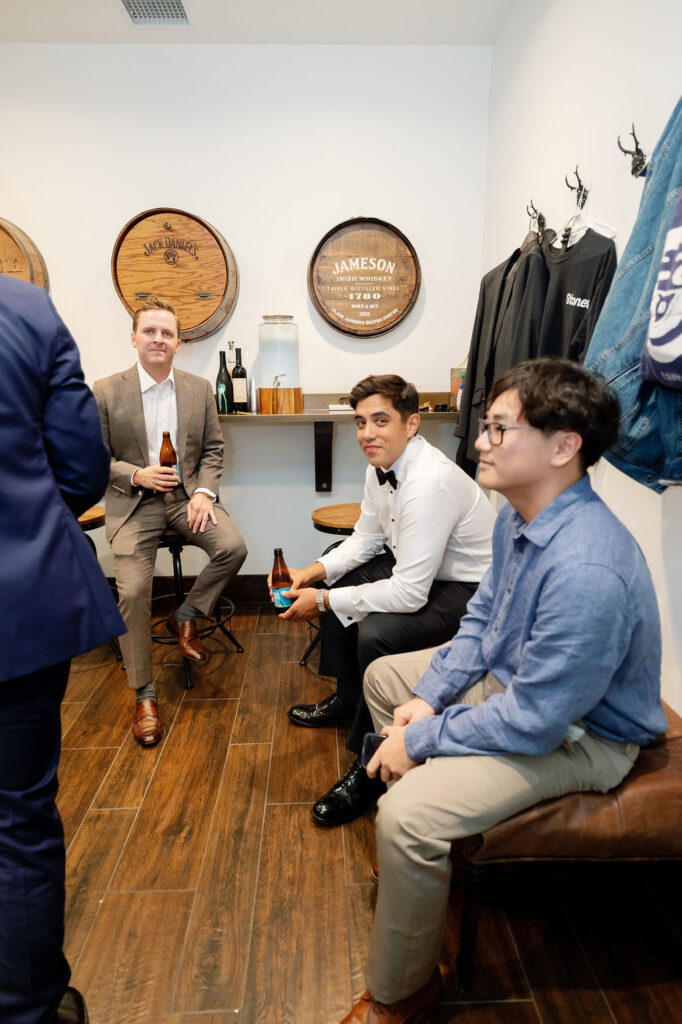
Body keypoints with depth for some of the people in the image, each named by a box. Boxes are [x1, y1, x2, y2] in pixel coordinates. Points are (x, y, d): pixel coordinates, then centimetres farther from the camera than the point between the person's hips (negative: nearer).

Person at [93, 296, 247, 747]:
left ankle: (186, 615, 7)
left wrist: (204, 491, -9)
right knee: (132, 592, -16)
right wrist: (136, 474, -17)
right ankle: (145, 695, 2)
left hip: (187, 494, 2)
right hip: (134, 502, -2)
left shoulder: (200, 388, 4)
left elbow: (213, 449, 7)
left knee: (233, 547, -22)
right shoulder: (106, 392, -3)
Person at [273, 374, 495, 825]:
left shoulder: (429, 483, -32)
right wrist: (312, 573, -4)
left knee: (376, 632, -31)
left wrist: (324, 601, -24)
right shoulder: (381, 466, -2)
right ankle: (347, 700, 30)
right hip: (417, 568, 10)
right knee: (336, 578, 13)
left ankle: (371, 767, -6)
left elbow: (409, 594, -33)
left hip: (471, 592, -10)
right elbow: (365, 540, 11)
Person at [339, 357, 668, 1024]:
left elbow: (534, 723, -31)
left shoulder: (587, 571, -37)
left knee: (407, 817, -26)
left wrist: (420, 738, -19)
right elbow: (481, 615, 6)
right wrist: (428, 697, -4)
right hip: (510, 676, 10)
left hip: (576, 734, -9)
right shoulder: (518, 516, -6)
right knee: (382, 676, 20)